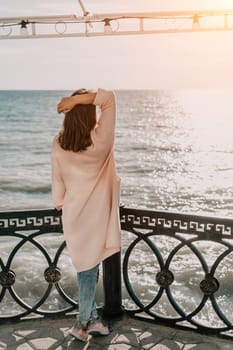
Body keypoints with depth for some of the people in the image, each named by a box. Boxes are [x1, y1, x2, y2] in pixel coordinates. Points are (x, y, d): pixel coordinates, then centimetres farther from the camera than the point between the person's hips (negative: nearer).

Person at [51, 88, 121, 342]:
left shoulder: (58, 144, -7)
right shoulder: (101, 141, -19)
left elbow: (57, 180, 3)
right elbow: (109, 98, -17)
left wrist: (61, 204, 18)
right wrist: (79, 99, -24)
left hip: (73, 213, 4)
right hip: (95, 213, -4)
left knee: (85, 266, 16)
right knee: (90, 267, 8)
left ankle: (92, 318, 27)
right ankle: (82, 323, 19)